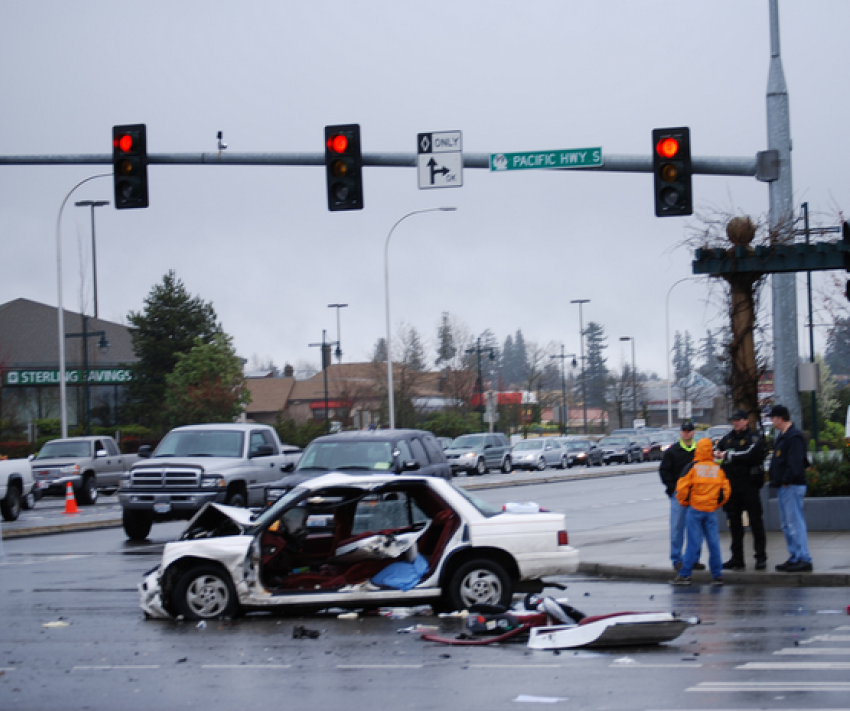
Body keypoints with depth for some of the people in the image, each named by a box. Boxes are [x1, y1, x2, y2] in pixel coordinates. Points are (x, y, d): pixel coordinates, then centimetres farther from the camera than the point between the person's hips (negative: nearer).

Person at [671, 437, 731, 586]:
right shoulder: (719, 469, 5)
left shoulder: (692, 467, -6)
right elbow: (726, 490, 8)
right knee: (714, 543, 6)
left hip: (694, 509, -3)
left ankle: (684, 575, -2)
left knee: (693, 543, -2)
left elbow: (682, 488, -8)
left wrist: (684, 502, 9)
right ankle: (717, 575, 7)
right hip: (711, 510, 3)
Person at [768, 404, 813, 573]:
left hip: (792, 486, -11)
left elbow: (795, 462, -23)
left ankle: (804, 560, -11)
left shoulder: (794, 437, -15)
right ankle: (794, 558, 19)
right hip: (785, 486, 11)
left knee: (795, 522, -11)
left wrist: (787, 480, -23)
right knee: (787, 524, 14)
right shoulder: (782, 436, 18)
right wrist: (776, 480, 16)